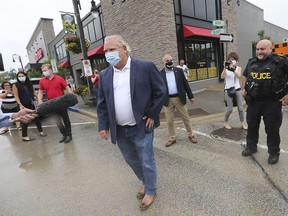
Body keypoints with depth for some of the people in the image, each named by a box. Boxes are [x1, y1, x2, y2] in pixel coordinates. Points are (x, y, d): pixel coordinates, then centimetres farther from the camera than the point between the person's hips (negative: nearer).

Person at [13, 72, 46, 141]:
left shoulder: (29, 83, 12)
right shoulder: (15, 85, -2)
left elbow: (34, 92, 13)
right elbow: (16, 96, -9)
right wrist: (20, 105, -19)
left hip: (32, 104, 5)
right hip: (24, 105, -5)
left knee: (36, 117, 11)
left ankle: (41, 131, 23)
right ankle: (24, 136, 10)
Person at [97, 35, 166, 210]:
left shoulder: (146, 67, -9)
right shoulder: (105, 75, 4)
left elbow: (160, 91, -6)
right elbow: (102, 102, 6)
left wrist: (152, 115, -9)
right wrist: (103, 125, 1)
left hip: (142, 126, -4)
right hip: (119, 130, 5)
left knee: (147, 161, 10)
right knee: (131, 160, 21)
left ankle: (151, 191, 36)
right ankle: (145, 181, 49)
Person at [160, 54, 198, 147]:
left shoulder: (179, 70, 2)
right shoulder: (160, 74, -1)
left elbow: (185, 84, 5)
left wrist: (190, 96, 7)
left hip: (179, 98, 1)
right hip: (167, 100, 0)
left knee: (186, 118, 12)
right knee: (169, 121, 8)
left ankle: (190, 135, 31)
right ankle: (172, 138, 25)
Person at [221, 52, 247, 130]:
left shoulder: (239, 68, 4)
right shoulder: (226, 69, 2)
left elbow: (239, 76, -17)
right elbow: (222, 77, -15)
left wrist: (233, 68, -29)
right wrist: (225, 68, -24)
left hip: (237, 90, 2)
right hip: (228, 90, -1)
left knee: (240, 108, 5)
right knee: (230, 109, -2)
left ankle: (243, 123, 19)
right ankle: (225, 122, 17)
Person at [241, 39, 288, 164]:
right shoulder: (251, 62, 7)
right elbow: (244, 76, 23)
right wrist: (244, 89, 10)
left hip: (272, 102, -4)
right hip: (253, 101, 5)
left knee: (272, 129, 7)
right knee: (252, 126, 16)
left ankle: (274, 153, 26)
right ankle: (251, 147, 35)